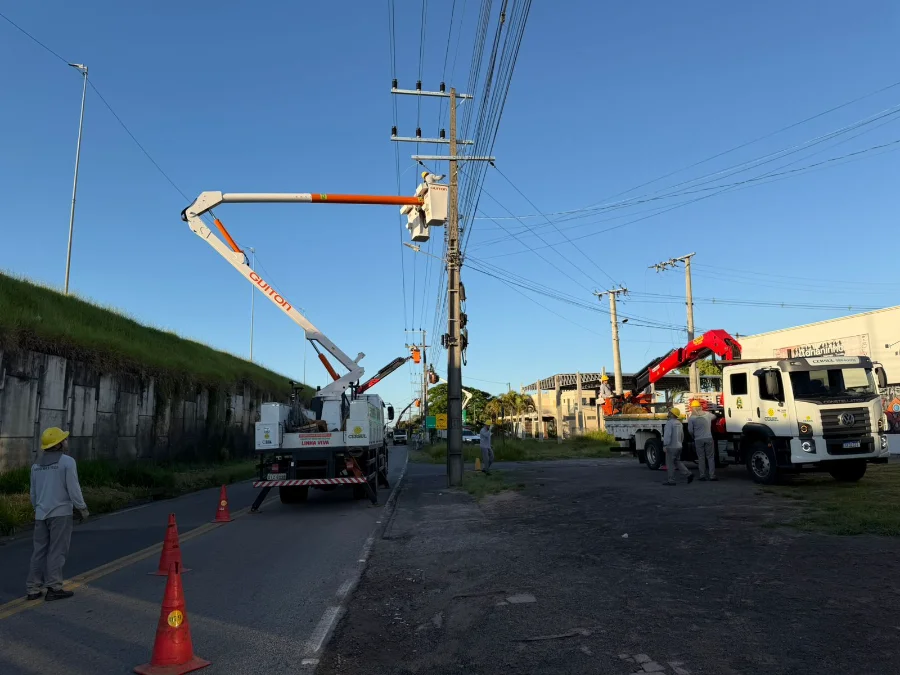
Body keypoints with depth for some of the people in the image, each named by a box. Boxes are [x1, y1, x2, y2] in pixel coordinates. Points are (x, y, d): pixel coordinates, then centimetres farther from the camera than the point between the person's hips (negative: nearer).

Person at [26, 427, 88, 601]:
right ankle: (54, 588, 2)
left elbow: (33, 492, 17)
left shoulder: (36, 465, 10)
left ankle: (34, 589, 14)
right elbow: (73, 489, -13)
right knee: (57, 551, -1)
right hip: (61, 513, -6)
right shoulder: (67, 461, -11)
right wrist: (83, 508, -1)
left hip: (41, 514, 6)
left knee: (40, 551, 12)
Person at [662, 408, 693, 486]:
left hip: (671, 447, -9)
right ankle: (688, 474, 8)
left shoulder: (669, 422, -16)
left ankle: (670, 480, 1)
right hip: (678, 446, 9)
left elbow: (667, 435, -23)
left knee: (670, 464, -2)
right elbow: (682, 435, 20)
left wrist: (665, 445, -20)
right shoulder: (679, 423, 13)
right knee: (677, 462, 18)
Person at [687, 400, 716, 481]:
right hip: (708, 438, 2)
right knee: (710, 457, 6)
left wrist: (693, 436, 15)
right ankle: (712, 475, 3)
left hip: (698, 440, -2)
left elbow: (690, 430, -4)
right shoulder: (708, 414, 4)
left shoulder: (692, 417, -6)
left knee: (701, 458, 6)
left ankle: (703, 475, 6)